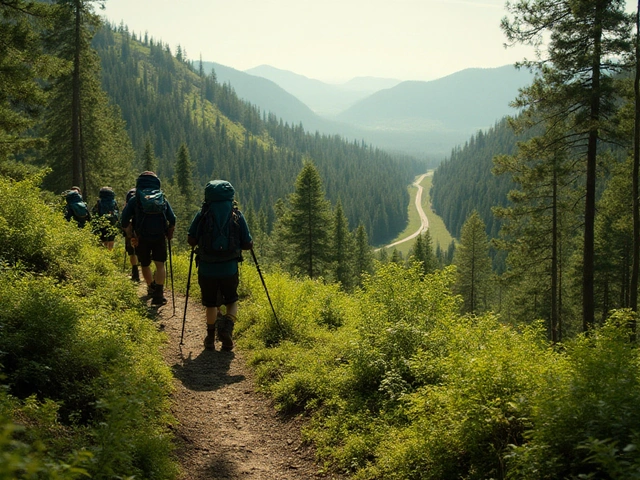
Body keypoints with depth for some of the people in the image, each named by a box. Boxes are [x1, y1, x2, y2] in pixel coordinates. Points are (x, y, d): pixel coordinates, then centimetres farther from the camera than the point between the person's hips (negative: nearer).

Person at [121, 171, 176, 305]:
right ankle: (158, 293, -15)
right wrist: (169, 236, 14)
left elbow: (125, 221, -4)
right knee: (160, 264, 0)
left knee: (145, 265, 18)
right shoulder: (163, 199, 8)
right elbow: (172, 220, 5)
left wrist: (131, 237, 2)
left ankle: (151, 288, 35)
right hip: (160, 237, 0)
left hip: (142, 238, 0)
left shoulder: (134, 200, 2)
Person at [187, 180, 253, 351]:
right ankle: (227, 326, -7)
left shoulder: (203, 214, -1)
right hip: (229, 268, 0)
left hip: (207, 268, 0)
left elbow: (191, 240, -2)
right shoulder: (237, 215, 1)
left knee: (211, 305, 17)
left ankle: (211, 338, 19)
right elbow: (248, 244, 1)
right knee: (231, 301, 18)